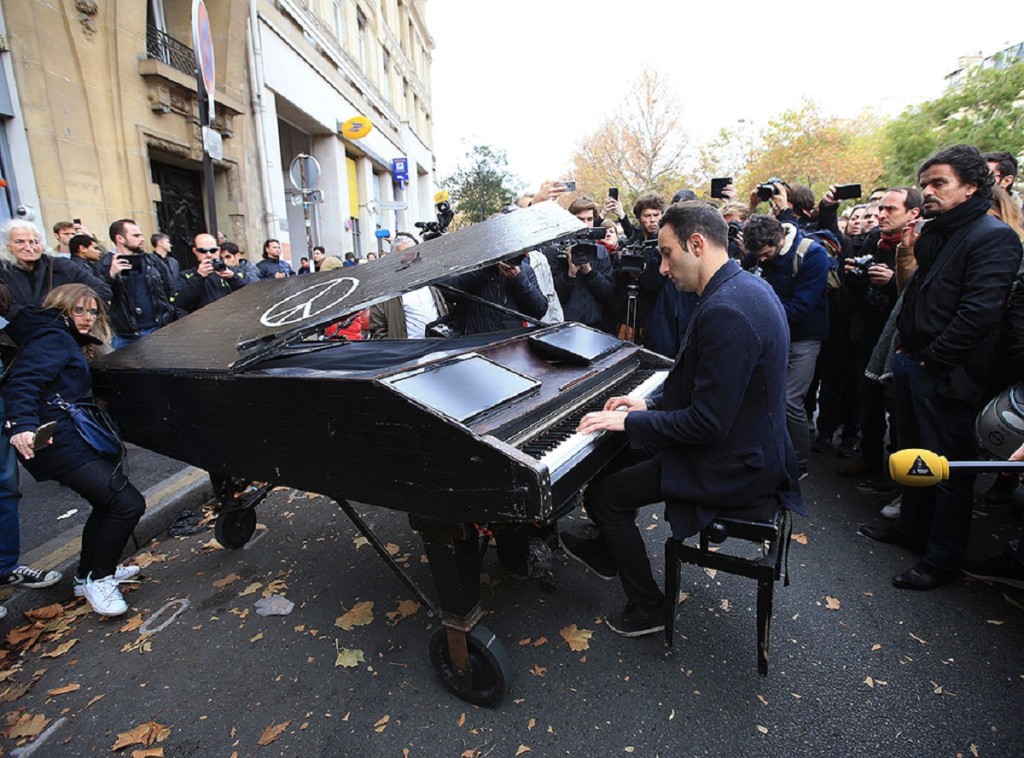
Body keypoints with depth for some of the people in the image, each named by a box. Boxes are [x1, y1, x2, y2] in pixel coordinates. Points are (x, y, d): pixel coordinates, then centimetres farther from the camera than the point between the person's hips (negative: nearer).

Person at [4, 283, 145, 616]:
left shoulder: (65, 340, 20)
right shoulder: (53, 338, -10)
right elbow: (23, 380, -26)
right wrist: (22, 424, -40)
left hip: (70, 437, 11)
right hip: (59, 442, -11)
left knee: (107, 503, 22)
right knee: (128, 503, -15)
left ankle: (88, 575, 37)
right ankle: (98, 580, 3)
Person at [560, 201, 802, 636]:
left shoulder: (725, 311, -29)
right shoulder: (744, 287, 5)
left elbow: (706, 424, -28)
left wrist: (629, 421, -17)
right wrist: (649, 404, 7)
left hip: (733, 466, -10)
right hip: (748, 444, 10)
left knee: (601, 496, -2)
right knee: (616, 457, 20)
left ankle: (648, 609, 17)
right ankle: (605, 552, 40)